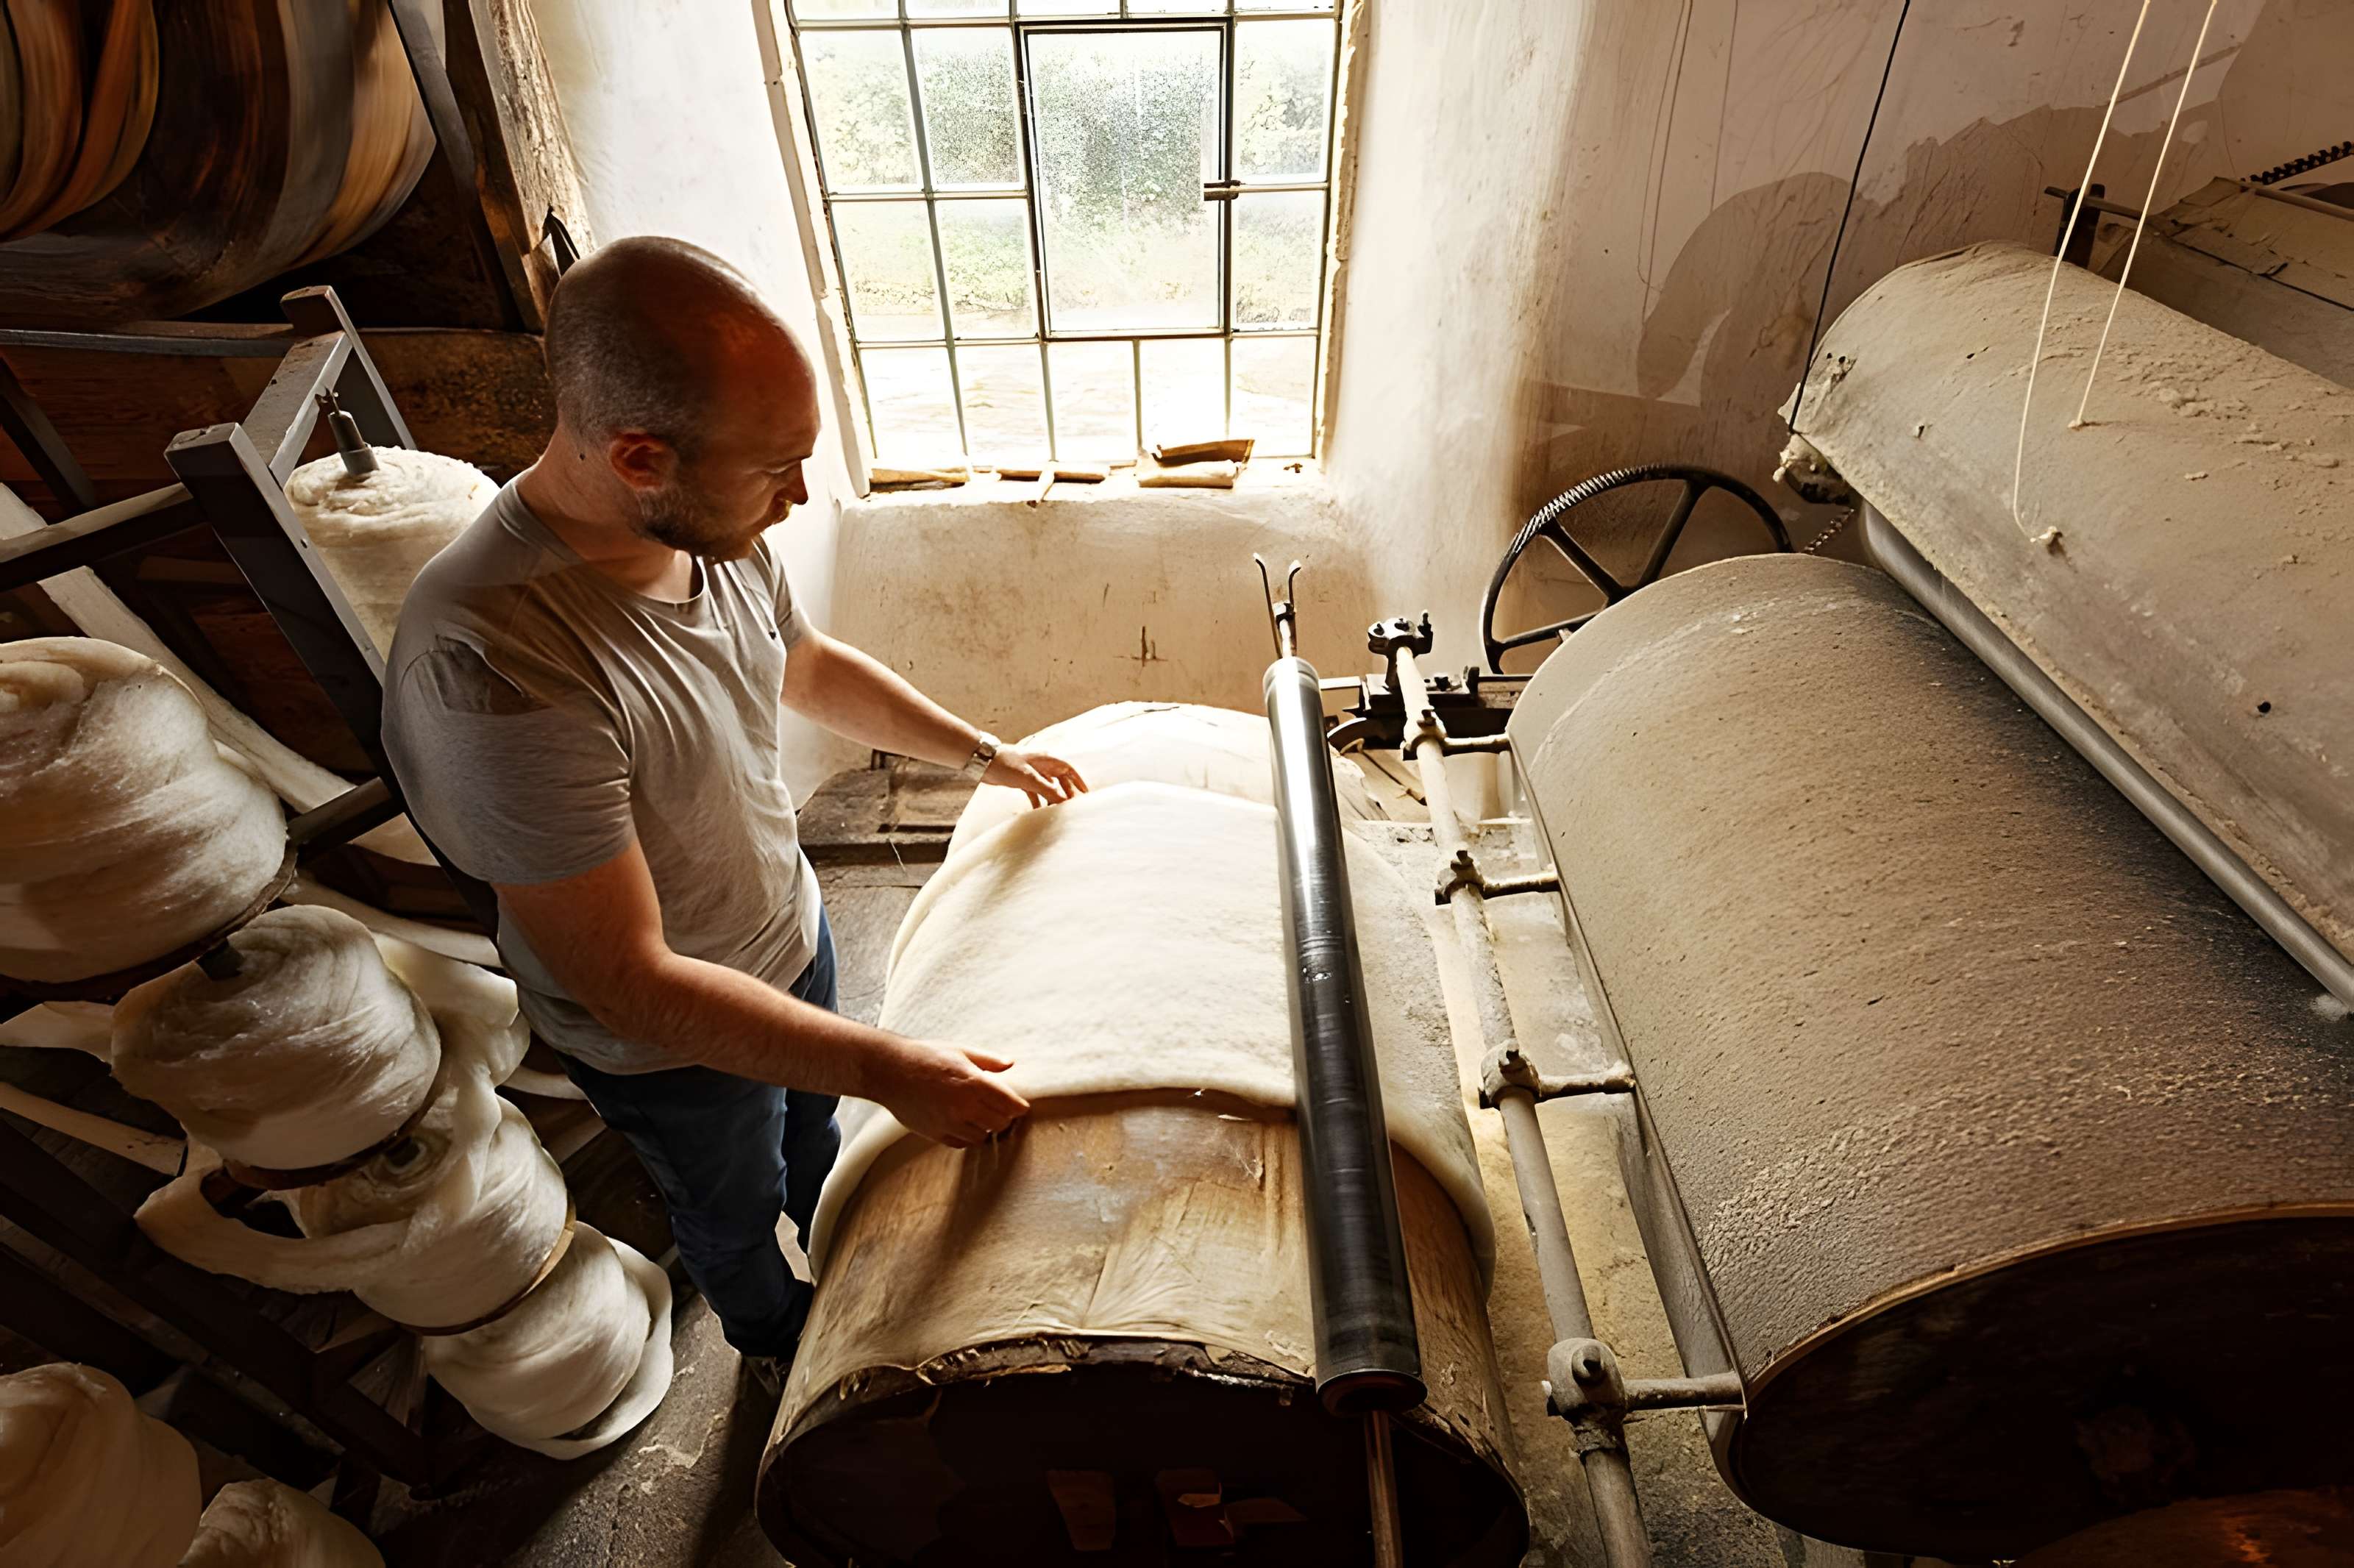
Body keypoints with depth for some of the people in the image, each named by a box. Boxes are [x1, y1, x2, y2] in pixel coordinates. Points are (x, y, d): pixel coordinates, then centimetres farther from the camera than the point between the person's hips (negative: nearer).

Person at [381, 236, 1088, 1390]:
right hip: (668, 1039, -5)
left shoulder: (717, 527, -18)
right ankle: (776, 1340, 60)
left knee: (815, 1134, 34)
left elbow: (810, 666, 4)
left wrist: (984, 754, 6)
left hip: (790, 929, 6)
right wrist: (894, 1073, -34)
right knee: (732, 1212, 27)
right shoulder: (492, 666, -41)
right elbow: (632, 982, -36)